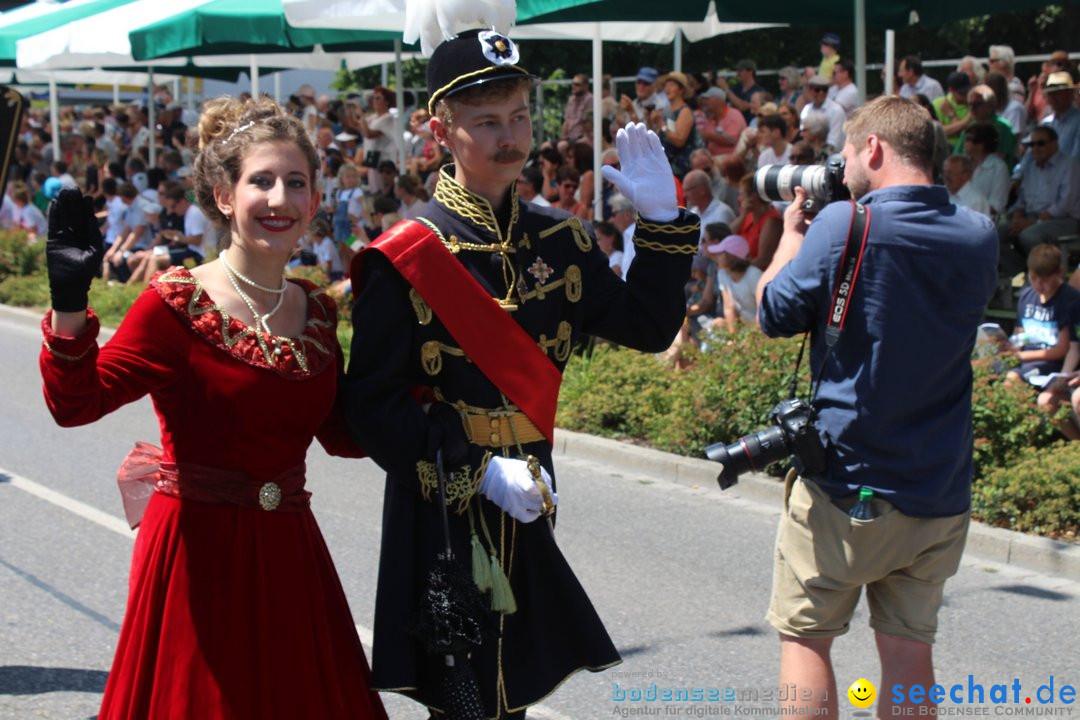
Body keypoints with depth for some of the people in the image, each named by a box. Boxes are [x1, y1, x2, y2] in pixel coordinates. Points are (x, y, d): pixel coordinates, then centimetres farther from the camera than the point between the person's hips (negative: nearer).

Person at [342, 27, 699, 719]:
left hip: (529, 504, 6)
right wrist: (477, 473, -21)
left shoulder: (561, 240, 4)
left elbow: (648, 328, 5)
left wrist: (663, 221, -7)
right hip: (443, 511, -5)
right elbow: (372, 403, -15)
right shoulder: (405, 259, -14)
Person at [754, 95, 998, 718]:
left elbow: (774, 314, -4)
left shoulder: (844, 225, -14)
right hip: (941, 493, 5)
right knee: (909, 648, 10)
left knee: (805, 638, 9)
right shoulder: (979, 238, 1)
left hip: (843, 486, -4)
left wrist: (792, 234, 13)